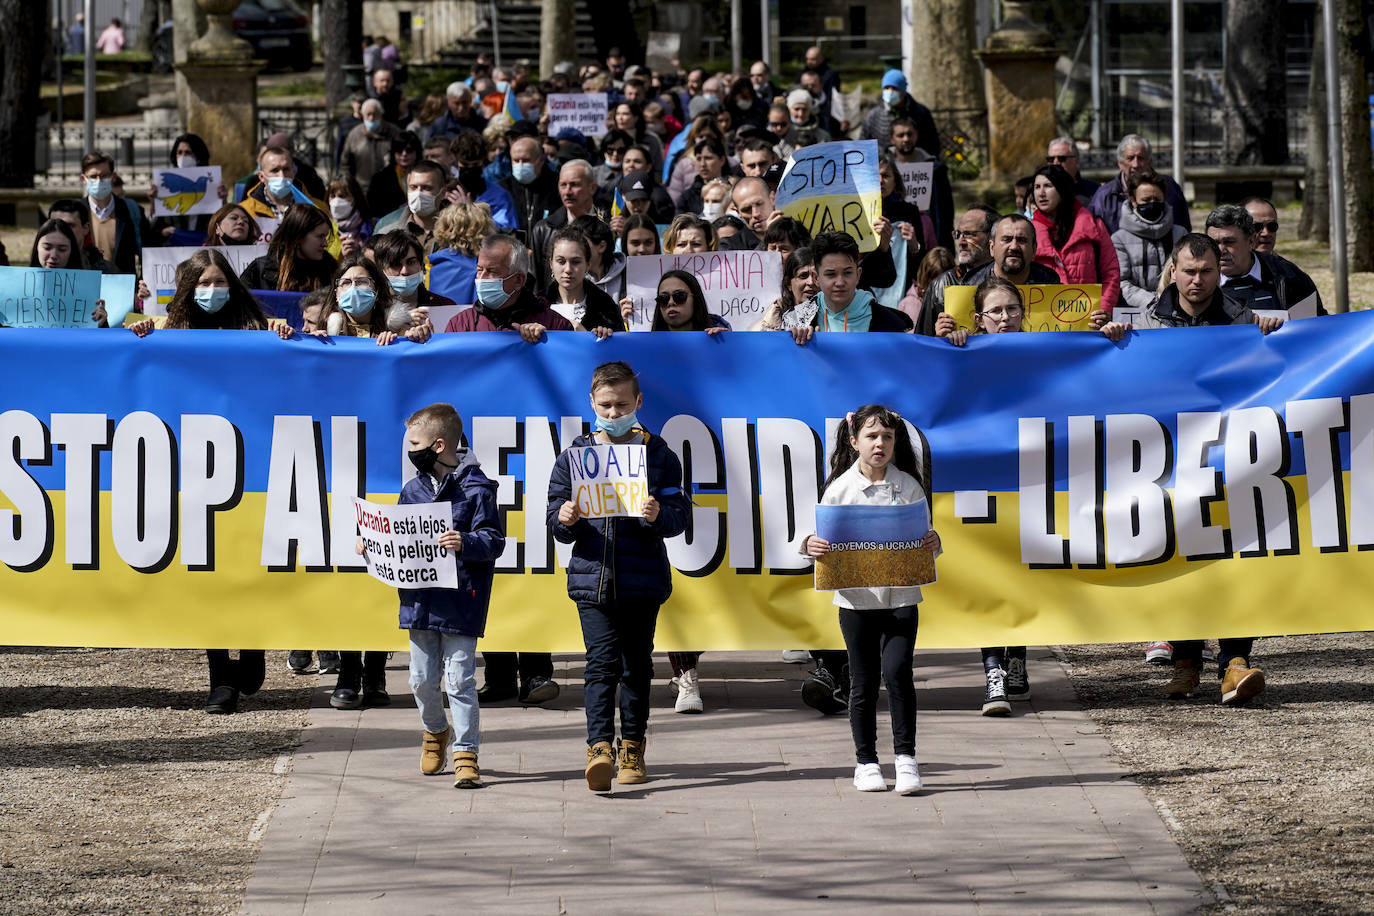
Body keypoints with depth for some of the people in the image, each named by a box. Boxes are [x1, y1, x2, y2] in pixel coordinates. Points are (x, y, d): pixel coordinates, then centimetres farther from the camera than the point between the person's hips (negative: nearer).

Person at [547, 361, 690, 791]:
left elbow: (679, 516, 1)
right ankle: (600, 748, -19)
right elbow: (556, 519, 9)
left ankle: (632, 749, 20)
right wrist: (565, 520, -14)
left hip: (643, 578, 0)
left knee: (636, 665, 8)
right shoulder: (573, 456, 8)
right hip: (592, 577, 0)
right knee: (601, 661, -11)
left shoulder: (659, 455, 5)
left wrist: (659, 516, -20)